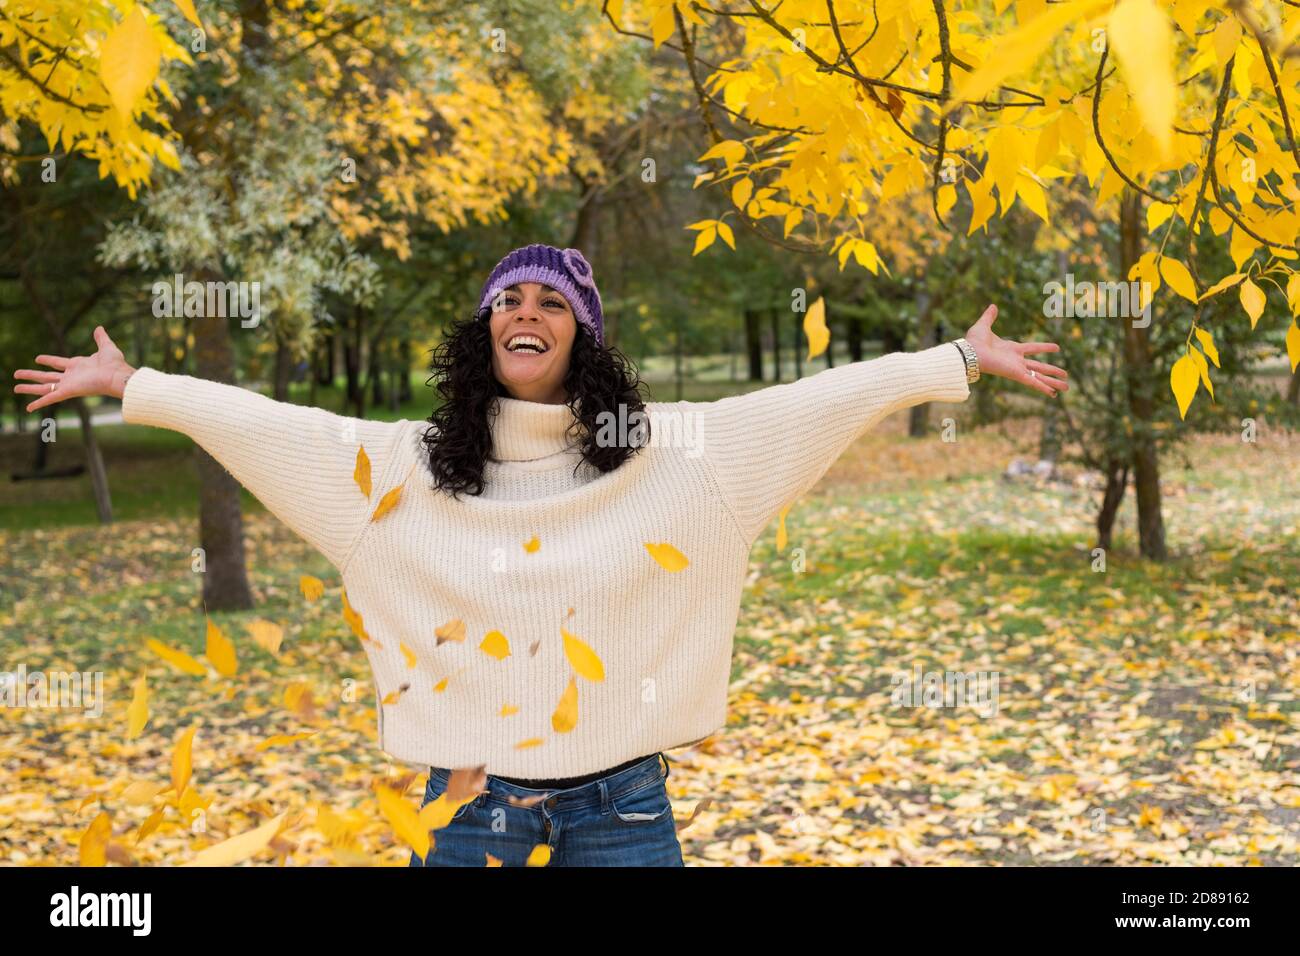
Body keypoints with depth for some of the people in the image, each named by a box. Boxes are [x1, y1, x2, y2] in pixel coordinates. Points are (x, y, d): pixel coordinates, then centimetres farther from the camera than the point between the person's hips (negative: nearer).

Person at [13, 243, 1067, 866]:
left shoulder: (664, 450, -1)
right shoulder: (408, 463, 3)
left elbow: (813, 402, -3)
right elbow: (265, 421, 6)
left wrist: (960, 360, -4)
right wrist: (129, 384, 7)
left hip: (618, 800, -1)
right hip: (468, 797, 1)